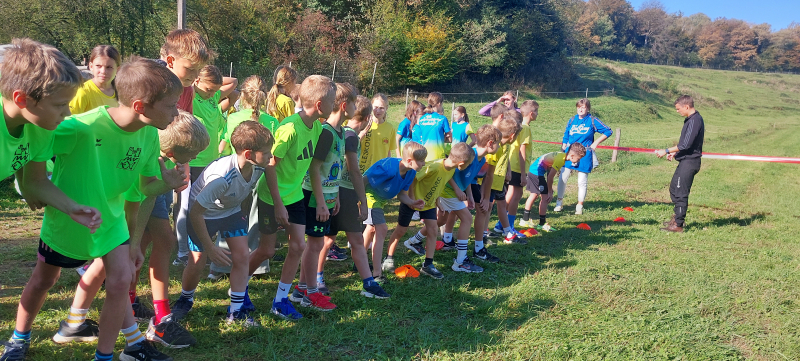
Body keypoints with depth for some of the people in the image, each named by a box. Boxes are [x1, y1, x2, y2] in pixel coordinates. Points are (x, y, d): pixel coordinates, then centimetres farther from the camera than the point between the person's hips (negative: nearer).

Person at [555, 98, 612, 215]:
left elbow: (608, 131, 5)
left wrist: (596, 142, 0)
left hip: (585, 154, -2)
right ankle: (560, 201, 12)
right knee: (563, 177, -3)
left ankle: (580, 205, 15)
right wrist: (563, 149, 9)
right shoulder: (572, 120, 9)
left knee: (582, 181, 3)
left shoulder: (592, 121, 0)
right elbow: (565, 136, 17)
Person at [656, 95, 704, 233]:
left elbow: (686, 144, -23)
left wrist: (667, 151, -18)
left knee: (681, 193, -6)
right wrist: (675, 152, 20)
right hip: (685, 161, 11)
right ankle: (678, 217, 29)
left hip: (689, 162, -11)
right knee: (674, 188, 18)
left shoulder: (695, 121, -19)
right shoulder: (691, 119, 13)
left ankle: (678, 224, 0)